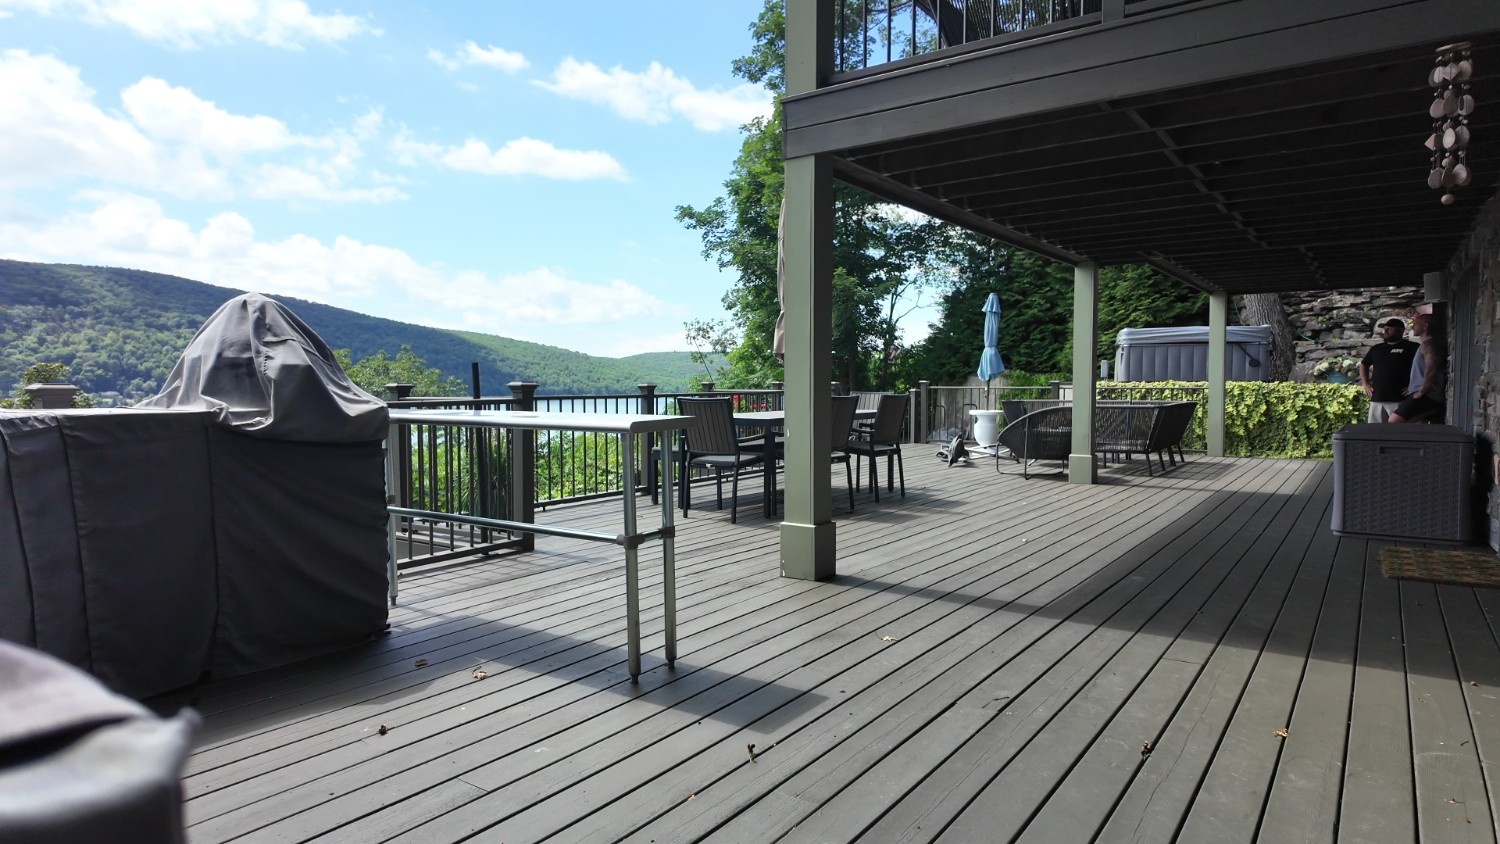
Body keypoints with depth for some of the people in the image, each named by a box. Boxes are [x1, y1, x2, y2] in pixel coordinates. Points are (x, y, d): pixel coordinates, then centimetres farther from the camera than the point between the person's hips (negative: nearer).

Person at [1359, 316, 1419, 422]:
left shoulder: (1412, 347, -1)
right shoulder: (1376, 348, 18)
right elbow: (1363, 364, 31)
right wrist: (1365, 384, 18)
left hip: (1399, 399, -6)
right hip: (1376, 399, 6)